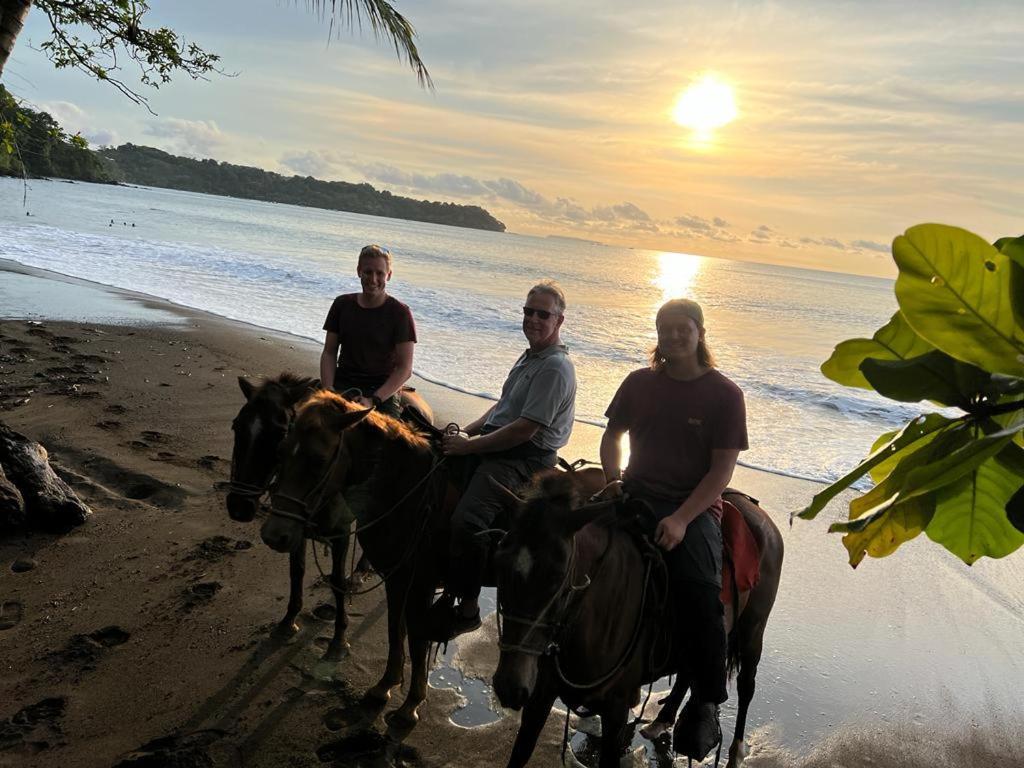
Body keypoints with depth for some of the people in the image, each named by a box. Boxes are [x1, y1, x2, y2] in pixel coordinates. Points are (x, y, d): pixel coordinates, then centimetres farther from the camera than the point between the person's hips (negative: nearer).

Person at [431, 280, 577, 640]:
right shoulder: (529, 357, 17)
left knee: (467, 521, -28)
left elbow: (525, 429, -20)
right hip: (494, 444, 10)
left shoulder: (556, 367, -14)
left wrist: (469, 445, -16)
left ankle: (467, 609, -9)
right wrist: (465, 433, 10)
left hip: (524, 459, -10)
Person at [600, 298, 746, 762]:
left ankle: (706, 702, -6)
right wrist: (613, 476, 0)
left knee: (699, 589, -29)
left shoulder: (724, 395, -1)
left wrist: (682, 519, -17)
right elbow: (612, 435, 21)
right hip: (636, 494, 4)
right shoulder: (639, 384, 10)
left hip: (693, 504, -3)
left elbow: (722, 468, -5)